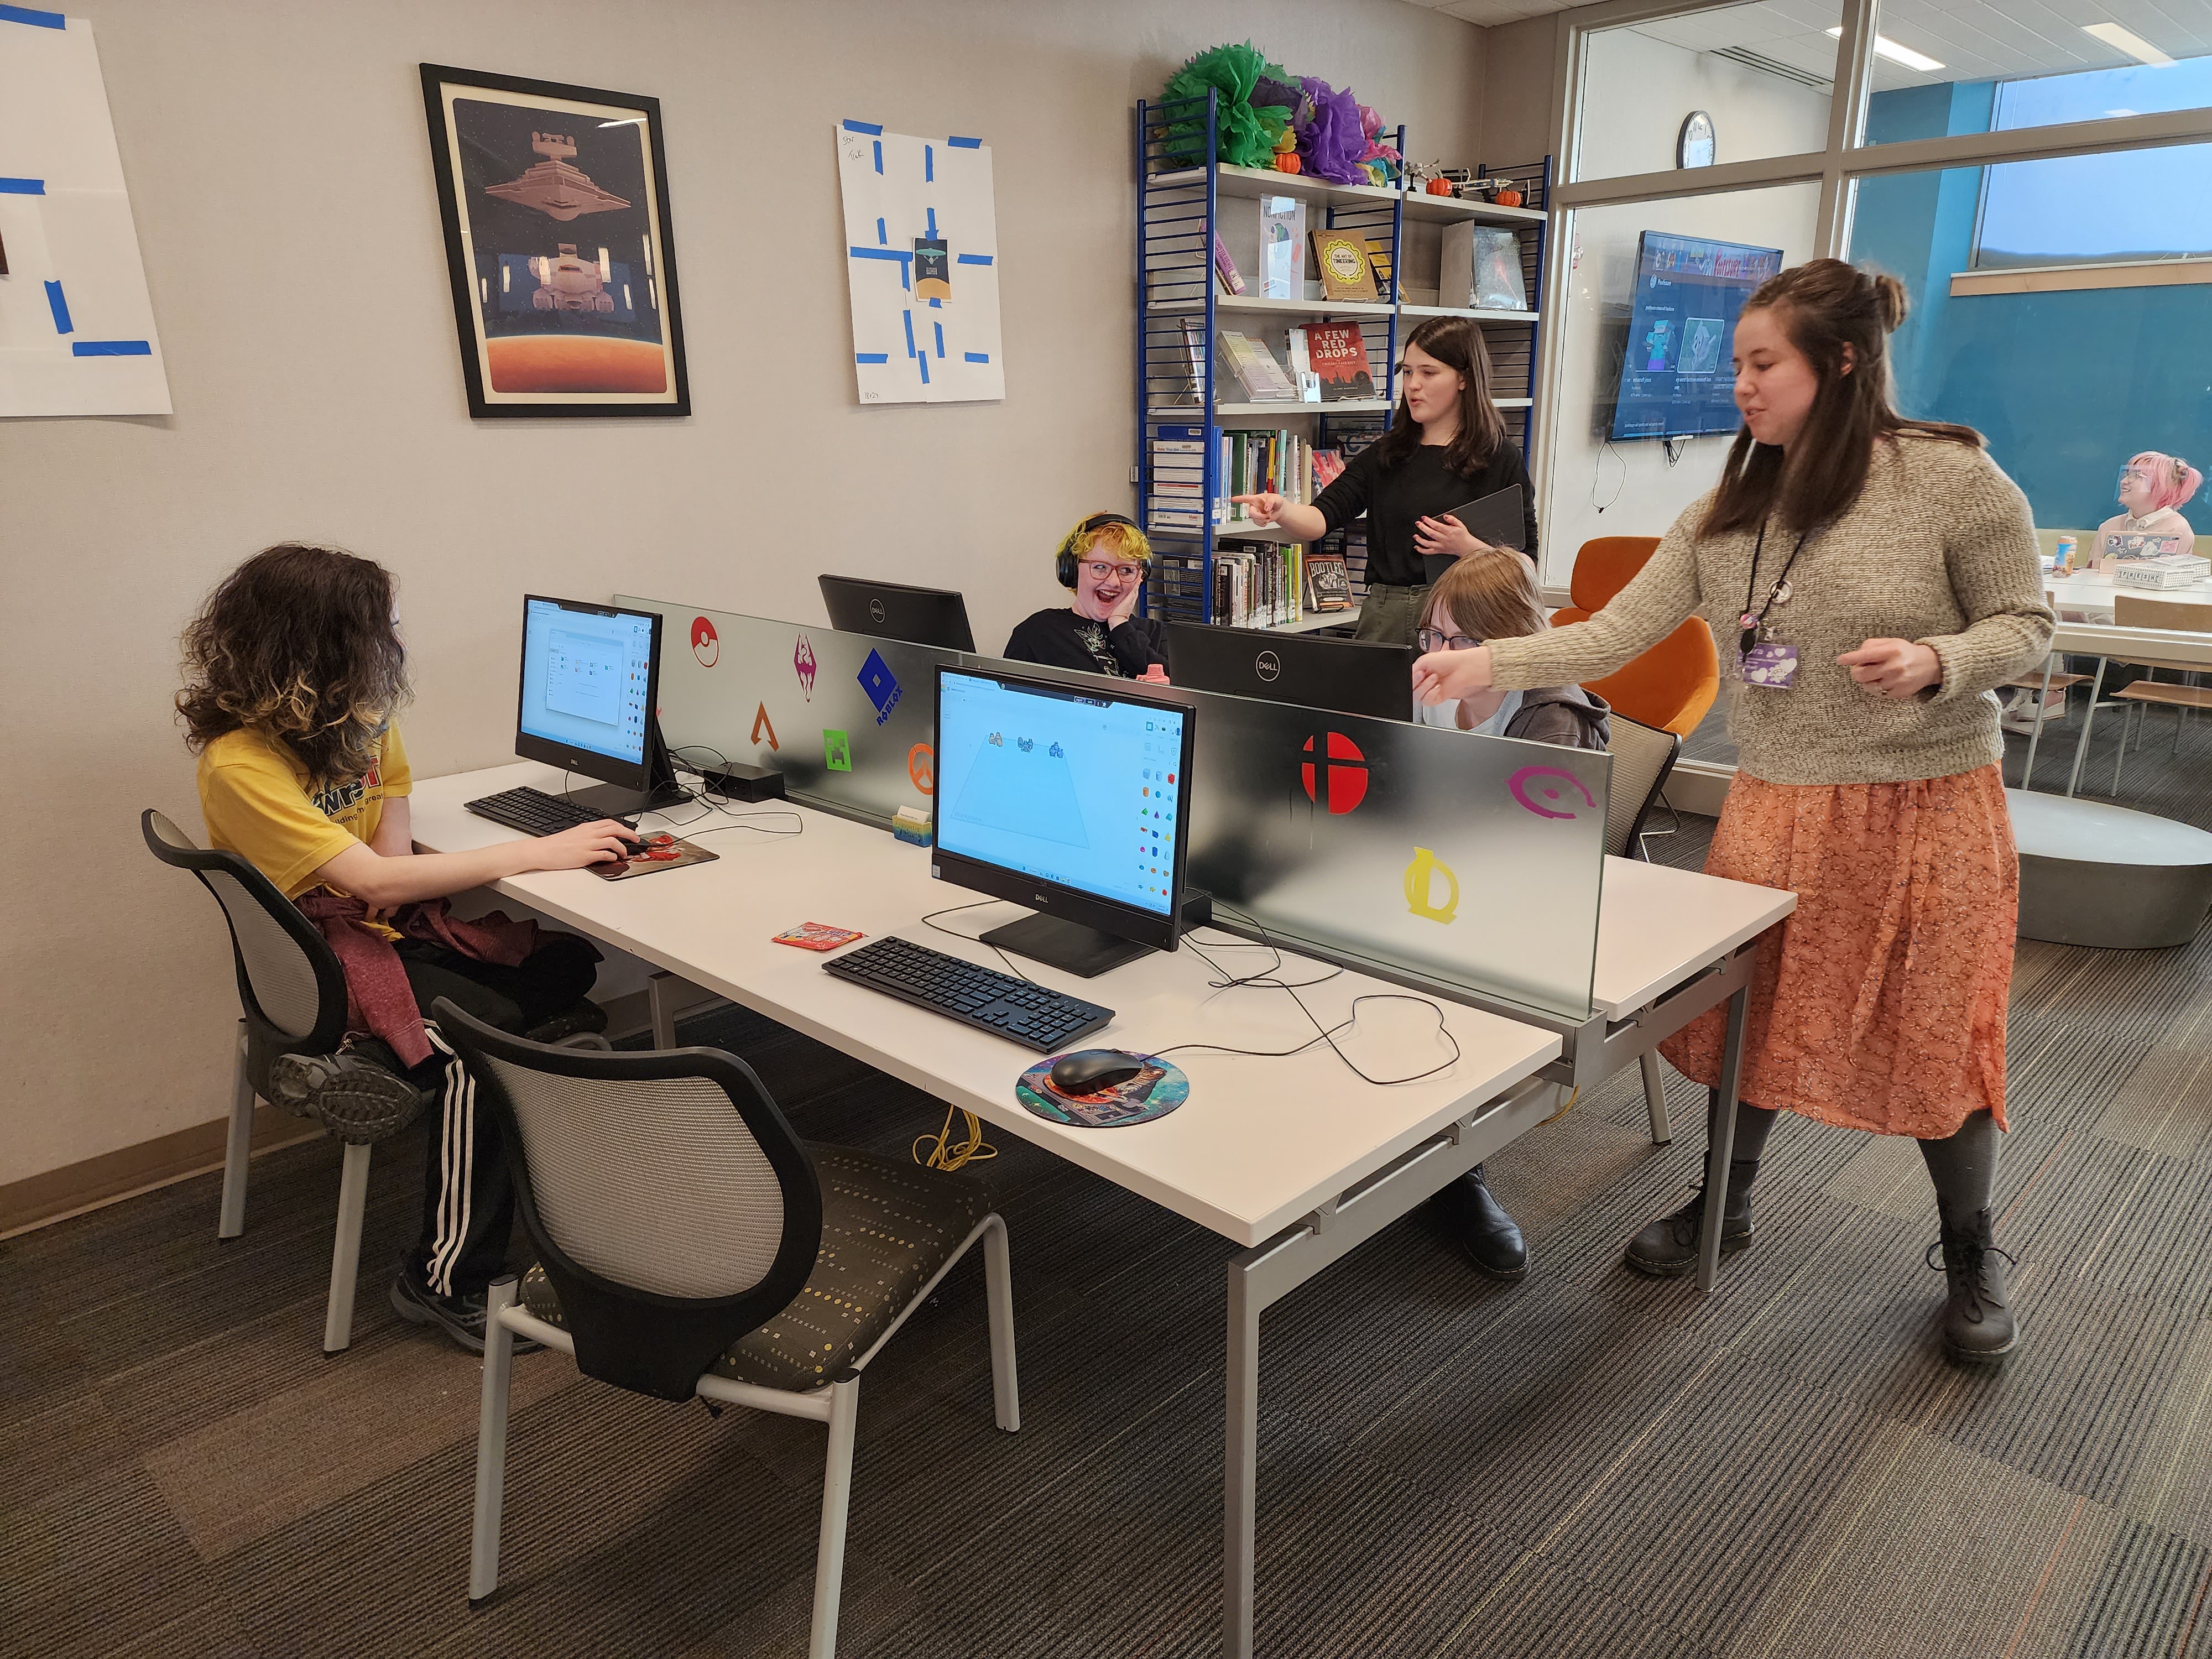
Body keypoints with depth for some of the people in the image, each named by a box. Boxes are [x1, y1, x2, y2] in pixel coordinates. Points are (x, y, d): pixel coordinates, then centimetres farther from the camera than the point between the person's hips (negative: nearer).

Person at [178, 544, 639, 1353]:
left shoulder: (357, 716, 1)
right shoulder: (240, 765, -23)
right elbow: (370, 879, -29)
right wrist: (540, 853, -29)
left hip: (389, 925, 8)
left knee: (566, 962, -12)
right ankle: (446, 1282, -13)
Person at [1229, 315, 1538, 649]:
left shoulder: (1500, 459, -1)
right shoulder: (1385, 455, 11)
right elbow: (1320, 519, -2)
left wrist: (1467, 547, -20)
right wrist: (1282, 510, -23)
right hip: (1383, 618, 3)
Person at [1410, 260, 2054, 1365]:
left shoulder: (1952, 477, -10)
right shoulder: (1728, 510, 3)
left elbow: (2024, 622, -2)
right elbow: (1616, 633, -2)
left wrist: (1935, 663, -23)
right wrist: (1485, 665, -13)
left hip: (1923, 808, -4)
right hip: (1772, 808, 4)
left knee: (1934, 1042, 6)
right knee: (1743, 1015, 13)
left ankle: (1971, 1254, 34)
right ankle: (1725, 1205, 39)